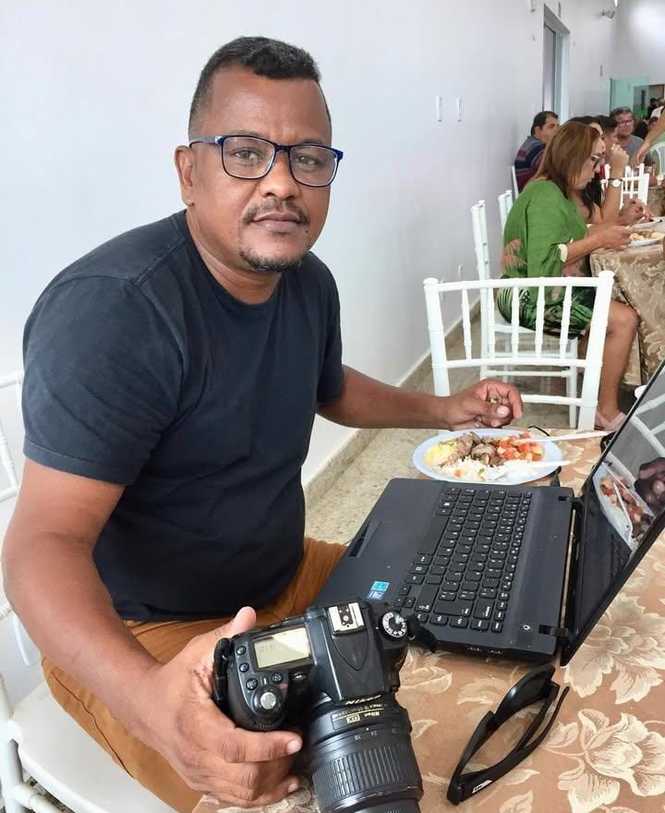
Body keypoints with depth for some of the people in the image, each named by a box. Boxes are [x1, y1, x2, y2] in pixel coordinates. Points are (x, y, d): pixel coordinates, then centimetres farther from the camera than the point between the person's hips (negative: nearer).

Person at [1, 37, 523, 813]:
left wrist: (446, 410, 11)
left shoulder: (309, 282, -2)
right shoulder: (111, 310, -28)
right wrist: (152, 699, -49)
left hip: (286, 578, 8)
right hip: (137, 641, -7)